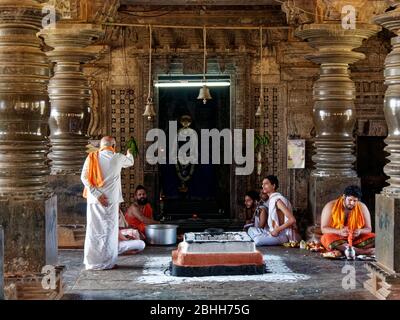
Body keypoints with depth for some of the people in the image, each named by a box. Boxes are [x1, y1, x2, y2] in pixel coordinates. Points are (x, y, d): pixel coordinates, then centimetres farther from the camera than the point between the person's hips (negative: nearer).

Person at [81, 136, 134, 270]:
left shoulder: (92, 157, 1)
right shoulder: (118, 158, -1)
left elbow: (84, 177, -9)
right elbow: (130, 162, 21)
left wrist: (97, 194, -9)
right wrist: (129, 154, 44)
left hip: (94, 199, 2)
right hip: (111, 199, -2)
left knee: (94, 230, 8)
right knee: (109, 230, 5)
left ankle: (91, 262, 12)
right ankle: (107, 262, 7)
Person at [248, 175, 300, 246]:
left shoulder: (278, 200, -16)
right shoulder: (271, 200, 12)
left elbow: (292, 220, -23)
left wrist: (277, 230, -19)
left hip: (283, 235, -9)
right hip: (273, 232, 9)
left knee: (258, 241, -28)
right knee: (251, 229, 4)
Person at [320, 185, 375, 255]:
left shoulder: (362, 207, 1)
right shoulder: (331, 206, -6)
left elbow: (368, 229, 3)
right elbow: (323, 228, -11)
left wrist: (360, 231, -22)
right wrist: (339, 231, -30)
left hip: (356, 239, 2)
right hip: (337, 238, -2)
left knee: (373, 238, -22)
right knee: (327, 238, -35)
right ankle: (363, 251, -42)